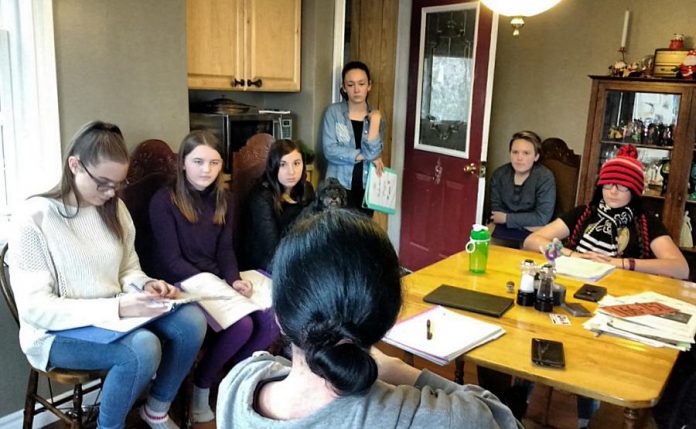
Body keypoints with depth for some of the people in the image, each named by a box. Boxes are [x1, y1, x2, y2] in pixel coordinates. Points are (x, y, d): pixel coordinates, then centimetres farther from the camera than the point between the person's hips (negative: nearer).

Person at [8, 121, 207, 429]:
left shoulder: (115, 208, 5)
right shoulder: (35, 218, -16)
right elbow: (35, 308, -19)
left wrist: (146, 286, -11)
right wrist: (116, 308, -28)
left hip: (117, 316, 6)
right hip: (58, 332, -6)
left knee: (191, 321, -19)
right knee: (143, 347, -33)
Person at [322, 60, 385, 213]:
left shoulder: (376, 116, 4)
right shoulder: (333, 112, -3)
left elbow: (373, 152, -10)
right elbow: (330, 150, -13)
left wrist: (374, 122, -16)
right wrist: (363, 155, -11)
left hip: (365, 188, 3)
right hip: (339, 187, -3)